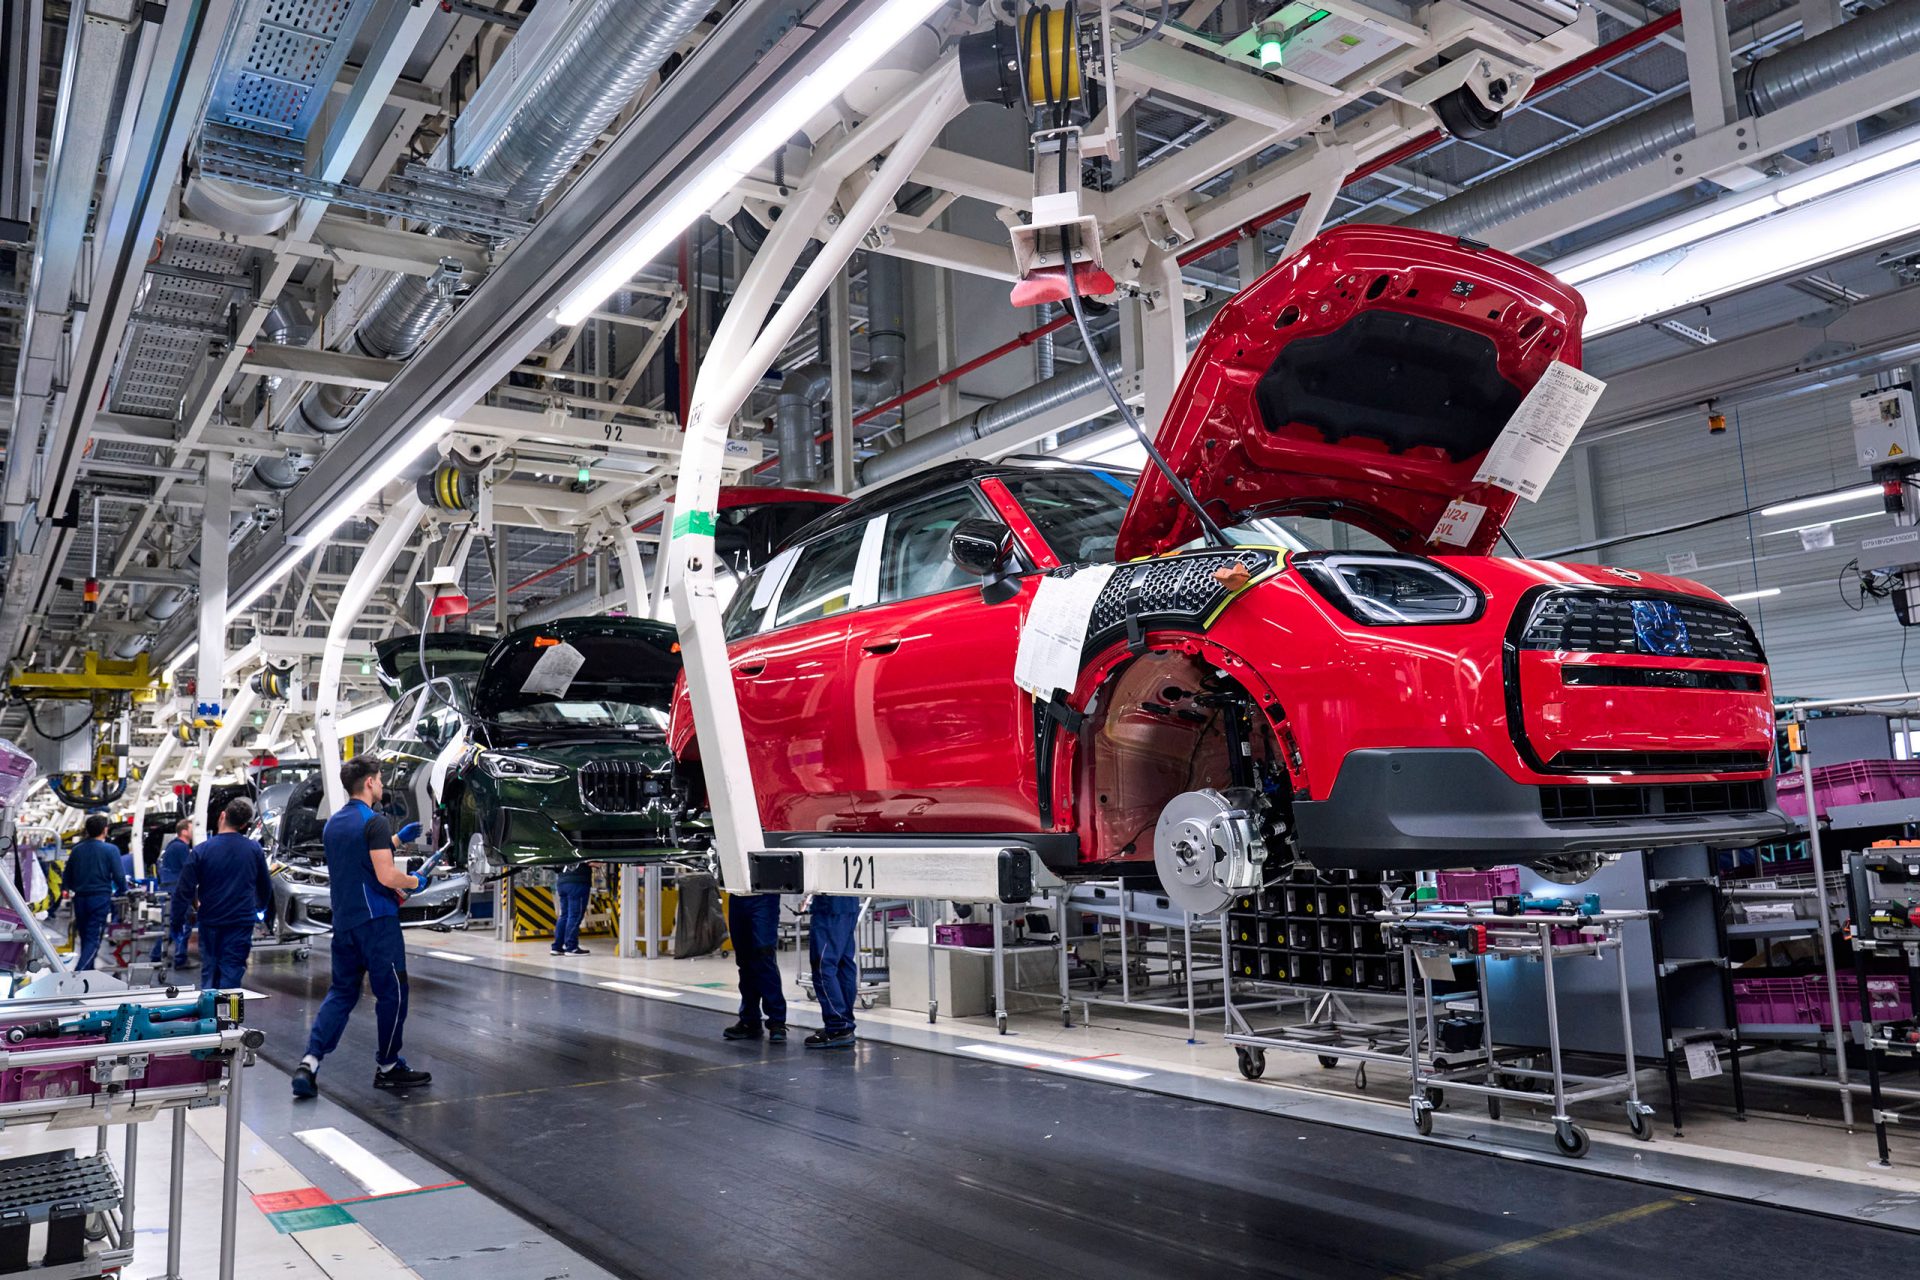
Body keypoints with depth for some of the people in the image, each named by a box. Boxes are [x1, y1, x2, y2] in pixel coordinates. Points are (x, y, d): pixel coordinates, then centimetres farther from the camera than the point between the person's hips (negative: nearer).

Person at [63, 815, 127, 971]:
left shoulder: (77, 850, 9)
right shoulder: (111, 850, -6)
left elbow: (68, 879, 15)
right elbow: (119, 876, -11)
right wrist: (122, 891, 8)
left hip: (80, 899, 5)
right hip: (100, 899, -5)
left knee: (85, 939, 15)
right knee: (94, 940, -6)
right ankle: (77, 974, -21)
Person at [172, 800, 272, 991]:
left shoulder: (201, 851, -8)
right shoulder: (255, 850, -3)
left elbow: (184, 890, -9)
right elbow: (265, 888, 10)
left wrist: (177, 921, 1)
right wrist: (260, 907, 30)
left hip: (210, 923, 0)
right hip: (241, 923, 0)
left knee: (209, 970, 14)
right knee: (232, 972, 3)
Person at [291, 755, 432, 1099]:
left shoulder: (332, 823, 12)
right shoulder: (374, 822, -14)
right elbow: (386, 875, -20)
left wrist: (395, 840, 32)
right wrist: (415, 882, -1)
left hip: (344, 920, 8)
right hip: (376, 919, -8)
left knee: (342, 991, 12)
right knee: (392, 992, 4)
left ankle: (309, 1062, -2)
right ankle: (388, 1067, 13)